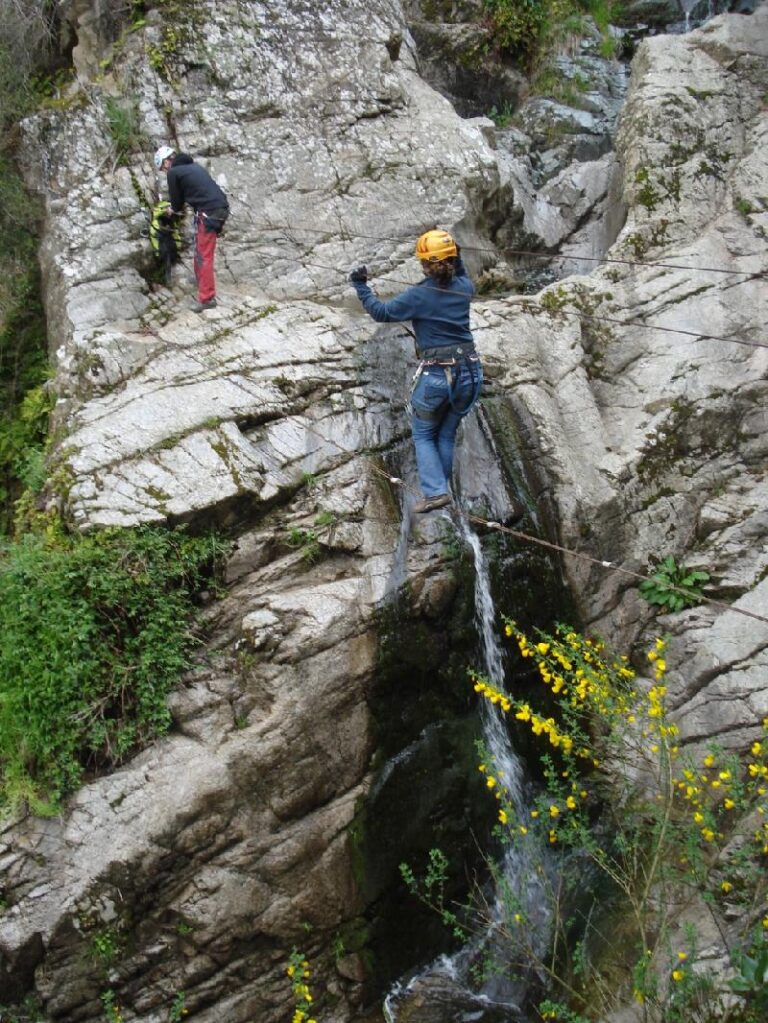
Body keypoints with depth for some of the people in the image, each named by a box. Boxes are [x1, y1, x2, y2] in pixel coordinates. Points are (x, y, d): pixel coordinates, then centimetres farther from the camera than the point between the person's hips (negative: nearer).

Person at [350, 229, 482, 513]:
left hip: (435, 375, -5)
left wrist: (361, 286, 2)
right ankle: (441, 487, 24)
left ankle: (435, 491, -3)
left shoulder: (419, 295, -12)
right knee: (447, 435, 19)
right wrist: (454, 254, 21)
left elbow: (381, 312, -5)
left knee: (423, 435, 12)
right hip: (469, 372, 5)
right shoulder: (464, 288, 2)